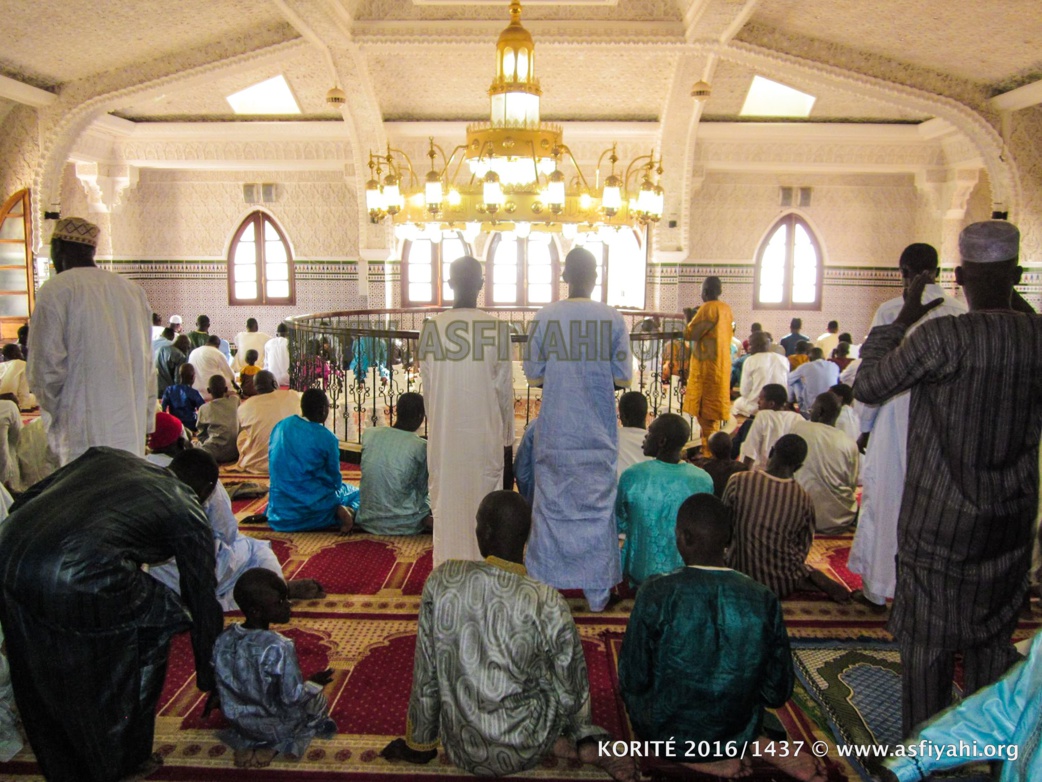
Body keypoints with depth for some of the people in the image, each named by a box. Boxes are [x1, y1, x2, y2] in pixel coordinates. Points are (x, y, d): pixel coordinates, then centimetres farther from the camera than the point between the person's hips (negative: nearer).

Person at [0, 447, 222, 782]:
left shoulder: (106, 456, 26)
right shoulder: (189, 516, 13)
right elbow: (203, 601, 20)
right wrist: (210, 681, 33)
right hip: (77, 584, -6)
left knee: (43, 674, 27)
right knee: (153, 622, 21)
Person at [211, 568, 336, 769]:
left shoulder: (224, 640, -14)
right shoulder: (279, 648, -32)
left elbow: (222, 689, -1)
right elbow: (293, 698, -25)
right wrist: (314, 684, -6)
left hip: (240, 723, 5)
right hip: (278, 728, -5)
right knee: (319, 701, 22)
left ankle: (250, 745, 10)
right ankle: (275, 748, 4)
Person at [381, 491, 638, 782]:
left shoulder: (442, 580, -18)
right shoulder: (549, 604, -22)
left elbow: (426, 674, -8)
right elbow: (573, 690, -8)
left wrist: (420, 742, 9)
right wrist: (583, 740, 14)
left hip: (462, 749, 1)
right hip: (524, 750, -1)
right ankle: (586, 748, 9)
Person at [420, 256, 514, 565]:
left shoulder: (431, 328, -3)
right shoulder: (497, 328, -9)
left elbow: (426, 389, 3)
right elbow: (504, 390, -4)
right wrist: (507, 437, 7)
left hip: (443, 434, 2)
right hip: (485, 433, -2)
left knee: (446, 504, 11)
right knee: (483, 505, 8)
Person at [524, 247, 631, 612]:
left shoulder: (545, 317, -5)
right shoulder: (613, 319, -7)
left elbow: (533, 375, -2)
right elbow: (623, 378, -5)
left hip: (554, 434, 1)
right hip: (598, 435, 0)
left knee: (552, 504, 12)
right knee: (597, 507, 9)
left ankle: (545, 586, 21)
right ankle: (597, 591, 17)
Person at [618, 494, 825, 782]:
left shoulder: (655, 594, -24)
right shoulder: (763, 600, -15)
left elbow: (633, 681, -14)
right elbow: (778, 691, -6)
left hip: (666, 735, -3)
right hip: (737, 733, 3)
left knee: (637, 689, 28)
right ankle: (759, 743, 7)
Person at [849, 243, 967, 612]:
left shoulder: (890, 311, -9)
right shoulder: (961, 312, 1)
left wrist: (865, 425, 1)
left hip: (897, 421, -3)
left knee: (886, 498, 8)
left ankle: (878, 584, 17)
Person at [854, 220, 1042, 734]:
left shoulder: (942, 336, -21)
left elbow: (866, 387, -12)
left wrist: (904, 318, -3)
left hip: (939, 518, -5)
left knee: (926, 640, 8)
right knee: (993, 635, 20)